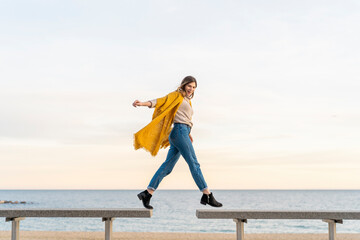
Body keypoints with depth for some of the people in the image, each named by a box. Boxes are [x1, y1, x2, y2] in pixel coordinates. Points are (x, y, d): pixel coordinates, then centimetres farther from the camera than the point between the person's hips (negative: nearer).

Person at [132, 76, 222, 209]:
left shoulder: (187, 101, 28)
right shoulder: (177, 95, 3)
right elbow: (160, 101, -8)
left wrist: (188, 133, 20)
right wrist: (143, 103, -21)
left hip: (183, 133, 9)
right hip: (180, 132, -9)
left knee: (167, 167, 3)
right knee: (194, 164, -8)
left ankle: (147, 193, 1)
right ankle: (207, 195, -6)